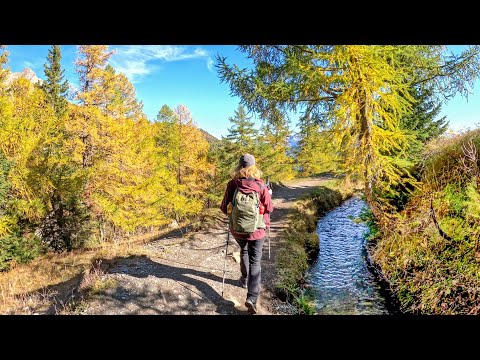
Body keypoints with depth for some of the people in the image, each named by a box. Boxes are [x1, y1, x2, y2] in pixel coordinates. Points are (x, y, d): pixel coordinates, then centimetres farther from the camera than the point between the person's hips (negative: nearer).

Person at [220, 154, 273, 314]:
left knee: (244, 251, 30)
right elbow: (269, 208, -4)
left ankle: (245, 279, 45)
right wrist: (268, 194, 14)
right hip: (256, 229, -2)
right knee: (255, 261, 6)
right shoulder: (260, 185, -14)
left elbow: (224, 208, -4)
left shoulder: (232, 184, -11)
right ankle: (252, 298, -4)